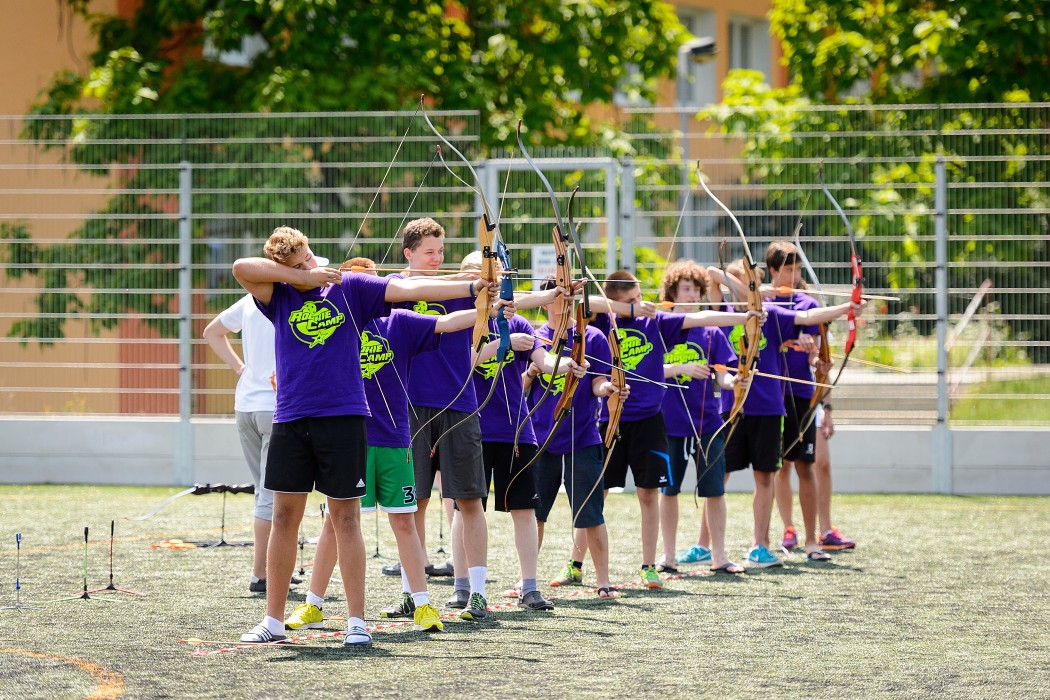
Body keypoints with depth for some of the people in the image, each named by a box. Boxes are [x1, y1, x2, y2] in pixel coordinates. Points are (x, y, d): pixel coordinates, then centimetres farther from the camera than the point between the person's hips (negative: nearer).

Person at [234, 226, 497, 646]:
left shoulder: (350, 288, 4)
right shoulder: (279, 296, 6)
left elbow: (408, 289, -3)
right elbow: (241, 268, -10)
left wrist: (472, 288, -11)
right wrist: (303, 277, -9)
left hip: (343, 416, -2)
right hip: (290, 418, 2)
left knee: (346, 517, 1)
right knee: (284, 516, 5)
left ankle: (356, 621, 4)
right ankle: (273, 620, 13)